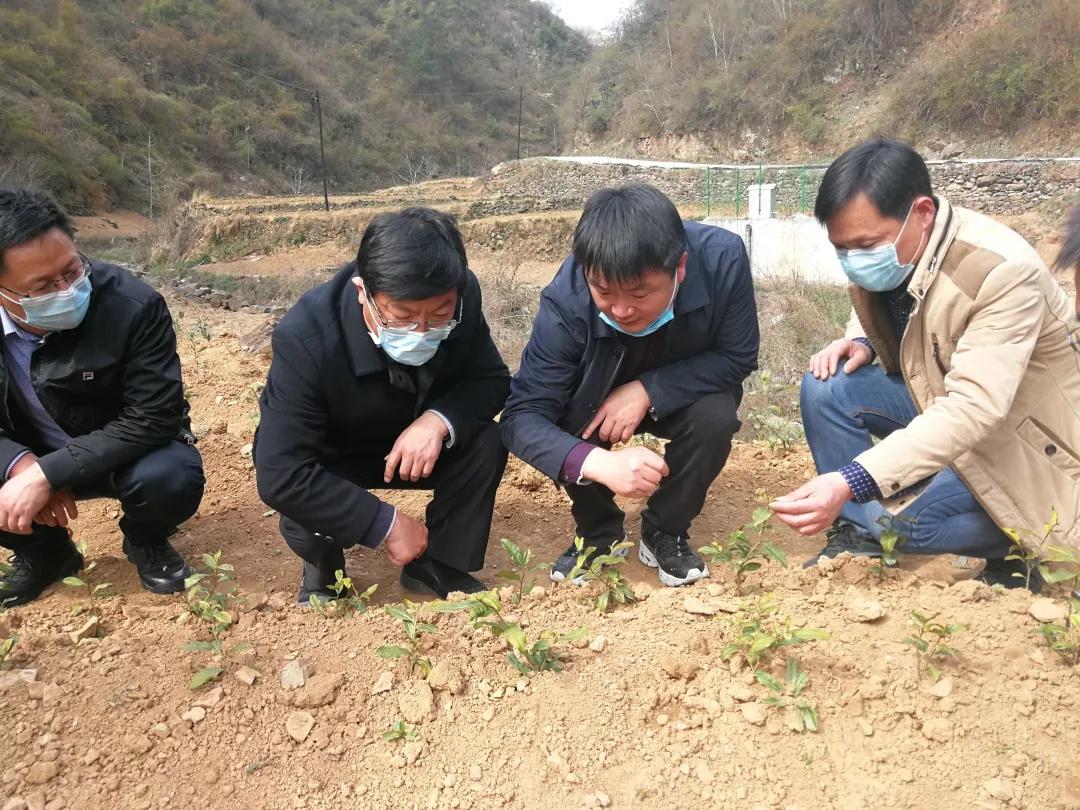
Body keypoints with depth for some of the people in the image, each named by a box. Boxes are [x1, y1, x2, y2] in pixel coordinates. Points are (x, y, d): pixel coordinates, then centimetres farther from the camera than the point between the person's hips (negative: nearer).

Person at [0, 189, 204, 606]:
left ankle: (145, 542, 3)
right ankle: (43, 550, 9)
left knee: (171, 477, -35)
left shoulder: (134, 306, -28)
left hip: (128, 452, -3)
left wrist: (46, 474, -35)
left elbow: (154, 418, -28)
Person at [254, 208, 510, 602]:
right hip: (329, 460, -3)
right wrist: (387, 523, -34)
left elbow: (492, 380, -13)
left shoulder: (462, 296, -26)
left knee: (485, 442, -23)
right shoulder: (305, 339, -37)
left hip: (416, 442, 3)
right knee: (307, 527, -30)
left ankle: (437, 564, 1)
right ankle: (323, 569, 9)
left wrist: (439, 419, -35)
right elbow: (282, 477, -36)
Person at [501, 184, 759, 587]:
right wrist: (600, 463, -55)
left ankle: (665, 532, -1)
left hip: (683, 391, 1)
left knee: (716, 418, -30)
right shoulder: (566, 301, -35)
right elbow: (523, 416, -35)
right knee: (570, 424, -30)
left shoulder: (722, 258, -33)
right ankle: (598, 533, 1)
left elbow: (737, 358, -21)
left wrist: (647, 390, -35)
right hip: (598, 398, 0)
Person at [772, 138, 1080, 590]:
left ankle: (1020, 544, 3)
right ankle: (857, 537, 0)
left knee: (897, 515, -26)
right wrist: (860, 343, -14)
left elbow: (973, 409, -40)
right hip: (938, 399, 7)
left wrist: (850, 482, -50)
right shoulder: (885, 252, -11)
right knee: (827, 388, -14)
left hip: (1024, 443, -7)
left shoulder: (1004, 272, -32)